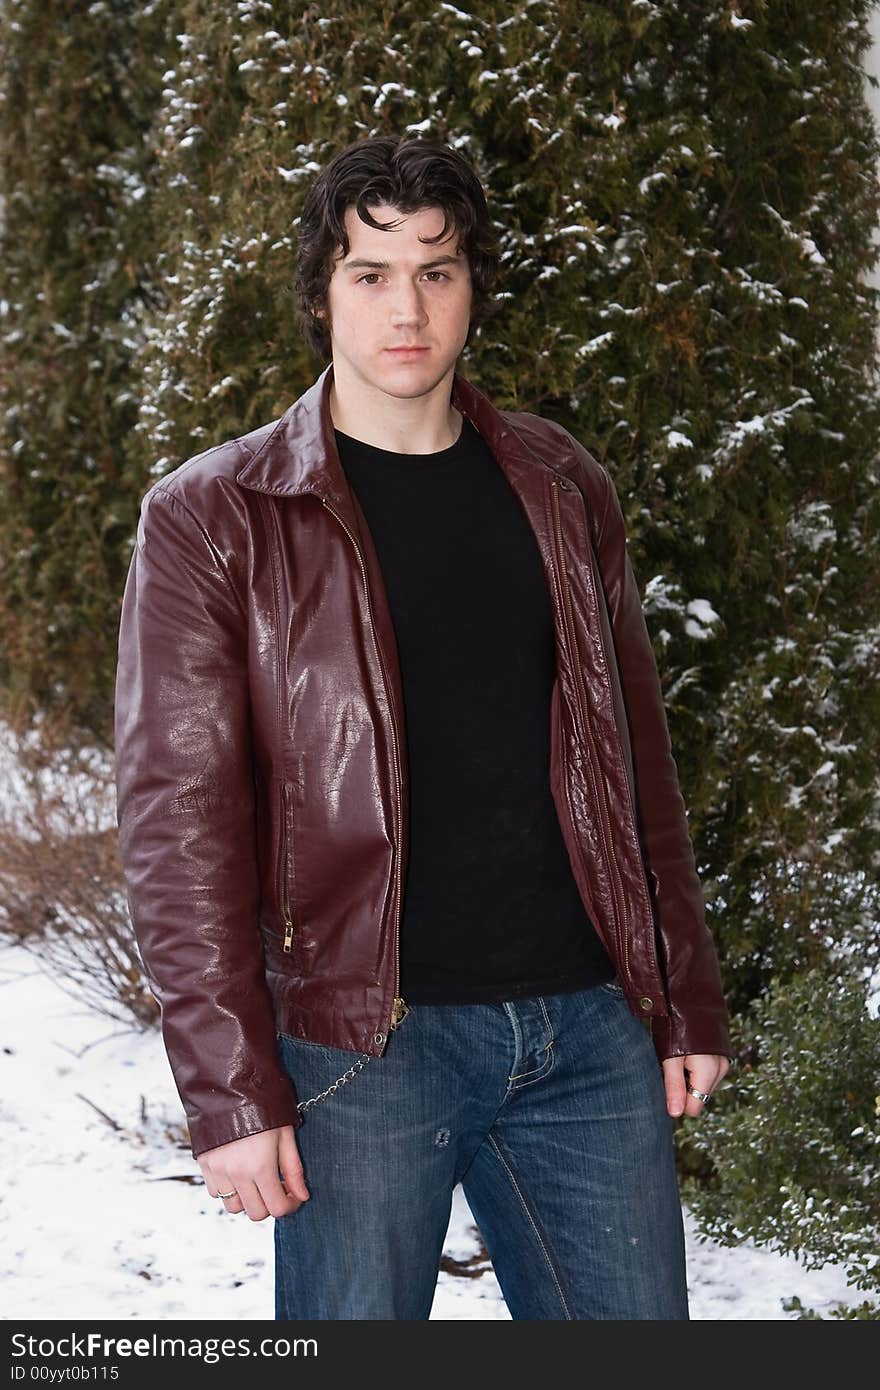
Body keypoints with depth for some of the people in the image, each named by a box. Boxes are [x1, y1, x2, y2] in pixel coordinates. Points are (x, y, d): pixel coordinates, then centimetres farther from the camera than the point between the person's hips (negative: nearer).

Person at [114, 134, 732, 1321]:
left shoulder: (561, 489, 10)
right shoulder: (212, 520, -3)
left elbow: (636, 762, 14)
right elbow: (177, 815, -7)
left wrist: (688, 998, 11)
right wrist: (229, 1087, -12)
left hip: (587, 1026, 4)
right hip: (362, 1043, -4)